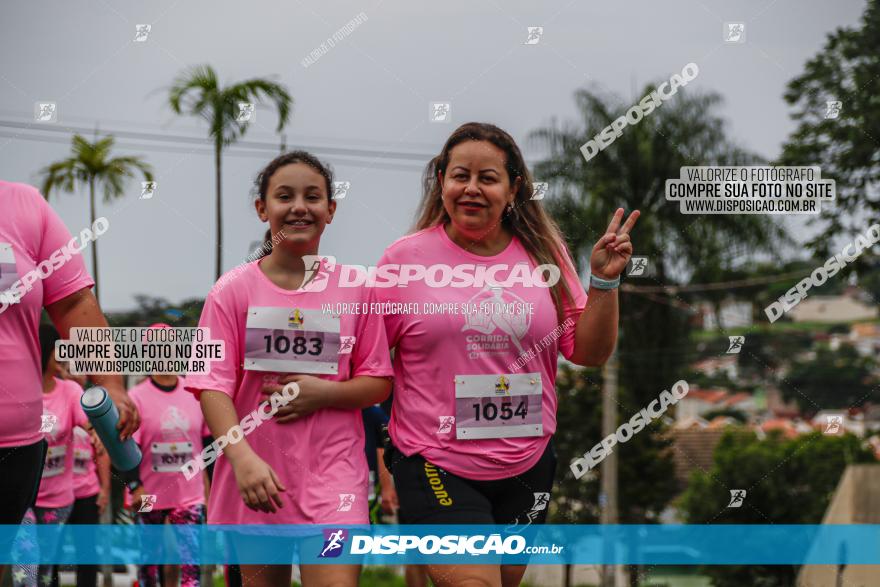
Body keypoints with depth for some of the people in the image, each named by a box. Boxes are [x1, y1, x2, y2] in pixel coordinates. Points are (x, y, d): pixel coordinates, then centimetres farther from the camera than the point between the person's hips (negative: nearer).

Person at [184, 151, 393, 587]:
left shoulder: (355, 288, 3)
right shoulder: (234, 290, 0)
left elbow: (378, 383, 6)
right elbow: (212, 386, -6)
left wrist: (323, 393, -14)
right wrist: (242, 458, -21)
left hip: (333, 471, -1)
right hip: (255, 471, 1)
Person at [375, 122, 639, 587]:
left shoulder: (543, 253, 4)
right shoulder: (405, 258, -4)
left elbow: (588, 352, 7)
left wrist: (604, 281, -4)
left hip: (526, 466, 4)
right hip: (436, 467, -4)